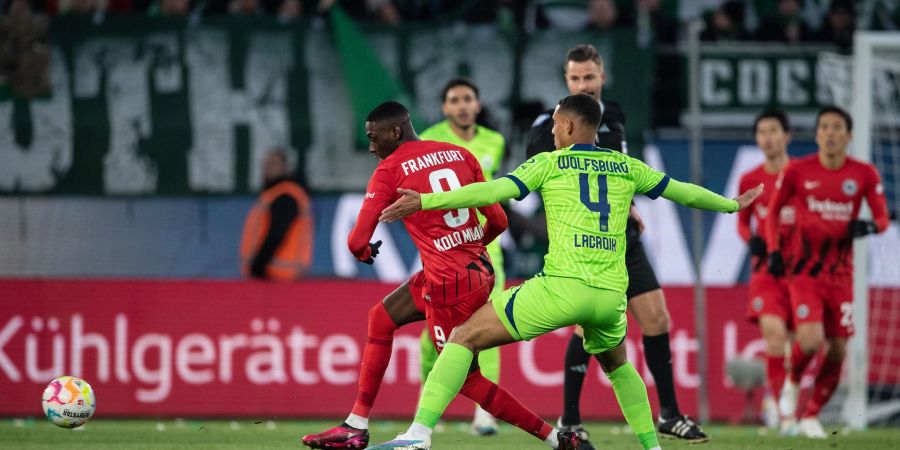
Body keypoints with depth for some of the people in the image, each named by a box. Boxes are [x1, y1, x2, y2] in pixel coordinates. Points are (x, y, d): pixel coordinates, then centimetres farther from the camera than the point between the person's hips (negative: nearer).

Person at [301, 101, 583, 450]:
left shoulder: (389, 170, -9)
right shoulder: (460, 155, 8)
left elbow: (358, 241, -10)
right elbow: (498, 221, 8)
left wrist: (364, 251, 15)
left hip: (451, 284, -8)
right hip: (480, 270, 8)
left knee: (466, 377, 6)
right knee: (381, 318, 21)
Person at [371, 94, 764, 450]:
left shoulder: (549, 163, 8)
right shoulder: (626, 167, 19)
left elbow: (496, 190, -5)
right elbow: (681, 191, 29)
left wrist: (425, 201, -8)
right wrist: (732, 204, 47)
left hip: (562, 285, -4)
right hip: (611, 294, 5)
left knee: (465, 338, 0)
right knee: (617, 365, 35)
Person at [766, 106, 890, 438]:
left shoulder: (864, 175, -1)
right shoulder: (798, 171, -4)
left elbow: (883, 217, 2)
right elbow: (774, 209, 9)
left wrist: (870, 226, -21)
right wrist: (773, 250, -2)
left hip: (840, 274, 2)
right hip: (804, 271, -2)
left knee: (838, 351, 2)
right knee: (810, 340, -20)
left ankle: (810, 416, 20)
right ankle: (792, 383, 13)